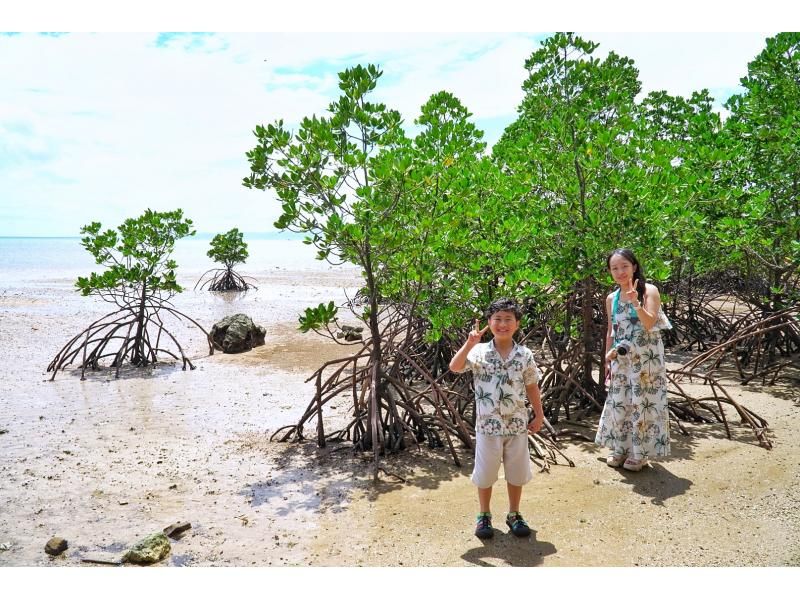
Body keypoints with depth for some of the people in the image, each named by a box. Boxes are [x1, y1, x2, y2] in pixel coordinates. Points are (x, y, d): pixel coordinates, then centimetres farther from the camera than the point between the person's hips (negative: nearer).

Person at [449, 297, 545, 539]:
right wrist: (469, 343, -30)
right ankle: (484, 516, 29)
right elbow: (455, 367, -22)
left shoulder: (525, 355, -3)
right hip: (488, 425, -1)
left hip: (517, 425, 2)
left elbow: (532, 387, 6)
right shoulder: (479, 352, -8)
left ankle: (514, 514, 33)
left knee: (516, 473, 14)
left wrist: (539, 415, 8)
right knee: (485, 474, 11)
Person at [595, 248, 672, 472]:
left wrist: (635, 303, -33)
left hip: (646, 358, -5)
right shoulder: (611, 298, 5)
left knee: (643, 402, 2)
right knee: (619, 402, 10)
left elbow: (650, 324, -21)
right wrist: (608, 358, 13)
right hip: (621, 359, 5)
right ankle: (620, 449, 25)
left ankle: (640, 453, 15)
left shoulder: (649, 291, -10)